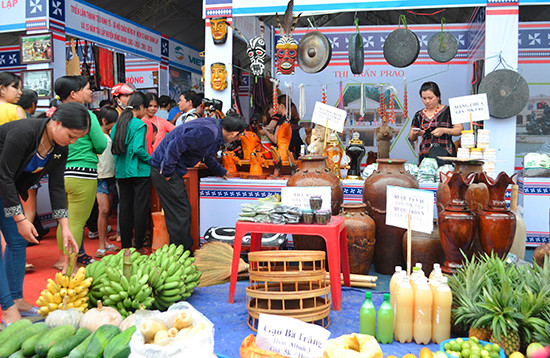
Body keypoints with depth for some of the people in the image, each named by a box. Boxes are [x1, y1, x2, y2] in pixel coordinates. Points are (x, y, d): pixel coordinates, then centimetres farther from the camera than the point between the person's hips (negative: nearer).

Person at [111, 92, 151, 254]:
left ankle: (125, 246, 17)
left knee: (124, 209, 11)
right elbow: (138, 149, -20)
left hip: (121, 172, 7)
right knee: (140, 209, 1)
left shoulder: (117, 124, 10)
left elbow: (114, 148, 10)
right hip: (139, 172, -7)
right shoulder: (139, 124, -11)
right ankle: (138, 247, 5)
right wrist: (152, 161, -8)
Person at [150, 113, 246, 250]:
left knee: (178, 214, 14)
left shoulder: (214, 125, 9)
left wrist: (221, 171, 32)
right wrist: (167, 173, -20)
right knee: (180, 214, -6)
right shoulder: (208, 132, -24)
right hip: (163, 168, -10)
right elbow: (175, 146, -29)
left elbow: (206, 156, 26)